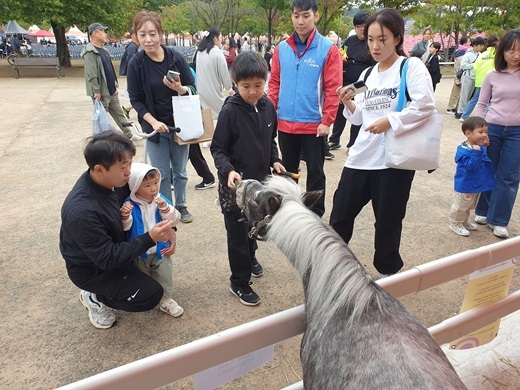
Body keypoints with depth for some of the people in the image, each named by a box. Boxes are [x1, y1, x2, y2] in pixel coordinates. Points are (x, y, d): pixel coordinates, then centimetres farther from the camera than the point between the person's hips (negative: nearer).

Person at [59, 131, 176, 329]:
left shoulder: (114, 179, -17)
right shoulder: (82, 211, -37)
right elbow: (107, 258, -28)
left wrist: (167, 229, -14)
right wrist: (150, 238, -33)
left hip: (113, 245, 7)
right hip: (91, 268, -7)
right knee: (150, 295, -13)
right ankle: (96, 297, 9)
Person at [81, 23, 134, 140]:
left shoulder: (103, 50, 13)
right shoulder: (90, 52, -16)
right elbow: (91, 75, -22)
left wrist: (114, 85, 17)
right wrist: (96, 91, -24)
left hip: (112, 91, 9)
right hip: (101, 93, -9)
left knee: (119, 114, 14)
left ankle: (129, 136, 22)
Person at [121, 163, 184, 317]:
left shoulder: (161, 201, -8)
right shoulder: (130, 204, -17)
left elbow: (175, 220, -12)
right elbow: (124, 227, -19)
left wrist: (165, 208, -28)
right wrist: (125, 216, -39)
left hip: (160, 250, 2)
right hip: (139, 252, -2)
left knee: (165, 277, 12)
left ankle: (166, 300, 30)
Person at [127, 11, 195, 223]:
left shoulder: (176, 58, -9)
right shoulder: (135, 64, -9)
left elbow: (193, 89, -2)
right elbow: (136, 100, -5)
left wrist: (180, 89, -24)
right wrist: (153, 122, -18)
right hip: (155, 127, -1)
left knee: (180, 171, 13)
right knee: (161, 173, 7)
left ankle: (181, 206, 31)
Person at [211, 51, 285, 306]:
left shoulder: (268, 106, 0)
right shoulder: (230, 111, -16)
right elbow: (217, 149, -13)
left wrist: (274, 160, 2)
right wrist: (228, 170, -29)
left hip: (260, 179, 6)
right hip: (235, 183, -5)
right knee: (238, 233, 5)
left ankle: (250, 257, 49)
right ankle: (239, 282, 20)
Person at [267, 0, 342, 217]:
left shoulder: (328, 49, -5)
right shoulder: (281, 48, 5)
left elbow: (333, 89, -8)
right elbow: (275, 83, 9)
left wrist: (327, 121, -13)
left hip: (314, 125, -3)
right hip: (285, 124, 4)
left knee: (315, 172, 9)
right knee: (287, 171, 16)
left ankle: (315, 214, 24)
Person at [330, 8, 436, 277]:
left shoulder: (412, 66, -3)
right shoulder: (367, 74, 14)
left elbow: (426, 106, -15)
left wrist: (390, 121, -21)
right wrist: (349, 104, -3)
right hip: (361, 157, 5)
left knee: (388, 222, 8)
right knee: (340, 214, 9)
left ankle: (388, 271, 30)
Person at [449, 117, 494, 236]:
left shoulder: (480, 147, 0)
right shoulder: (464, 150, -26)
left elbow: (487, 160, 13)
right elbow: (470, 165, -32)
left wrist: (485, 147, 1)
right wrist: (477, 153, -42)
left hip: (477, 184, 9)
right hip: (465, 185, -9)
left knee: (470, 206, 24)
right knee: (460, 206, 7)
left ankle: (465, 222, 43)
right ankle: (455, 224, 24)